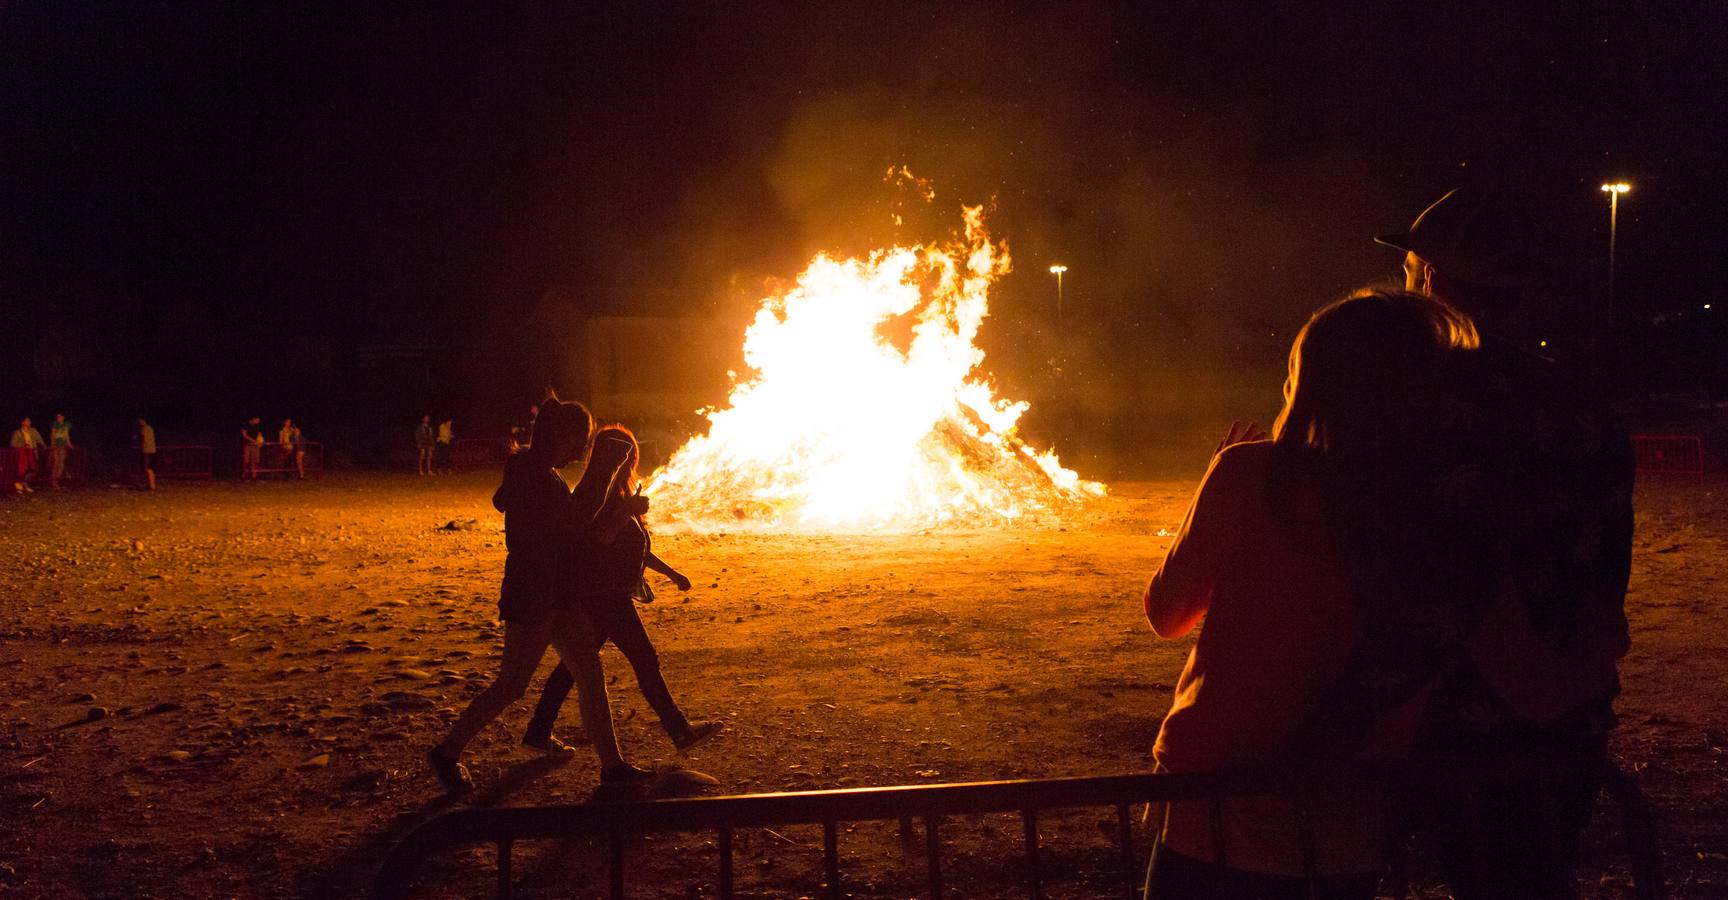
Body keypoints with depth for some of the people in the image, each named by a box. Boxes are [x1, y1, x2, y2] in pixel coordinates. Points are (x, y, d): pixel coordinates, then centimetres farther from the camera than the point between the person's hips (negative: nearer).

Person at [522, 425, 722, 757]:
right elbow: (602, 536, -28)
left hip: (609, 594, 10)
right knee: (645, 660, -4)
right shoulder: (596, 492, -14)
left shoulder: (617, 491, 17)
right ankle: (680, 731, 3)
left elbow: (635, 547, 23)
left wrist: (670, 572, 22)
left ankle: (539, 732, 15)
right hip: (604, 594, -10)